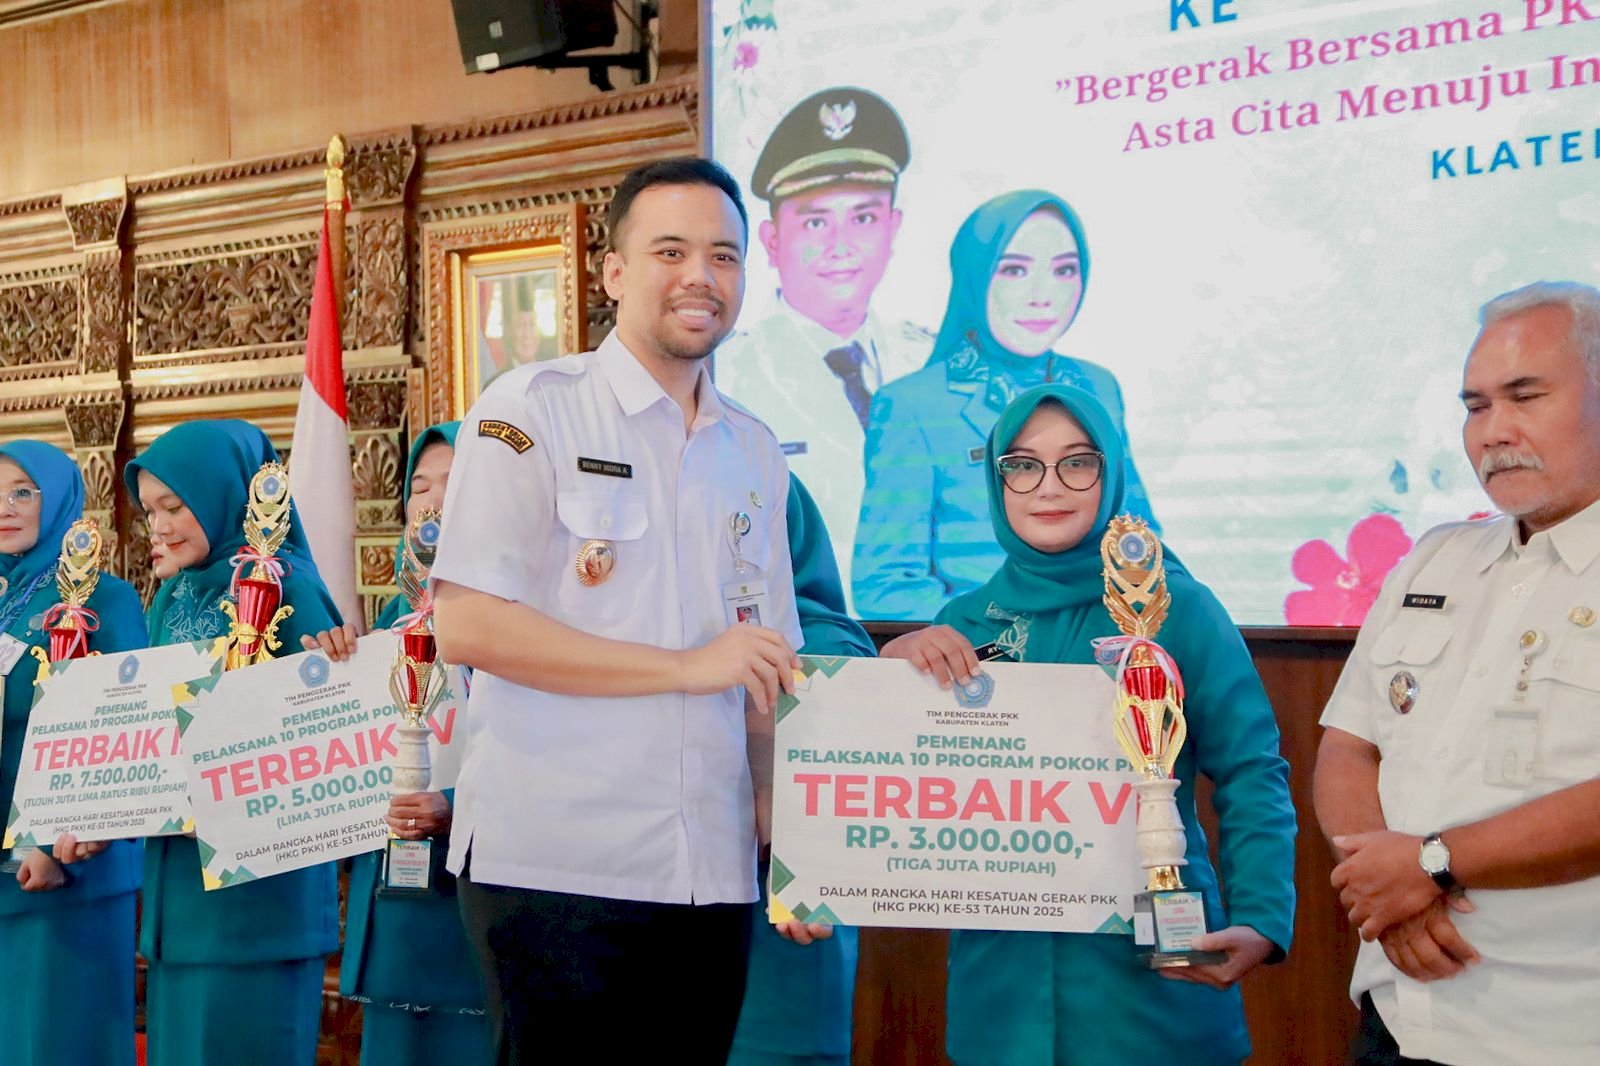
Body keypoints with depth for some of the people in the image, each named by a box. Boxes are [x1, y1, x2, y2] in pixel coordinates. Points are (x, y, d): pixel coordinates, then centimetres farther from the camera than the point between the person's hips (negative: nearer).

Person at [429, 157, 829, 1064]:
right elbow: (467, 625, -13)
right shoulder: (533, 411, -3)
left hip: (715, 876, 5)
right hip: (553, 863, -5)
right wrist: (686, 666, -13)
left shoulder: (755, 453, 14)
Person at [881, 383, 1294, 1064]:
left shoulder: (1176, 607, -5)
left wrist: (1261, 921, -20)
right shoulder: (964, 622, 5)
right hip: (1000, 973, 3)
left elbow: (1251, 776, -7)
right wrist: (893, 664, -10)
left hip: (1149, 964, -3)